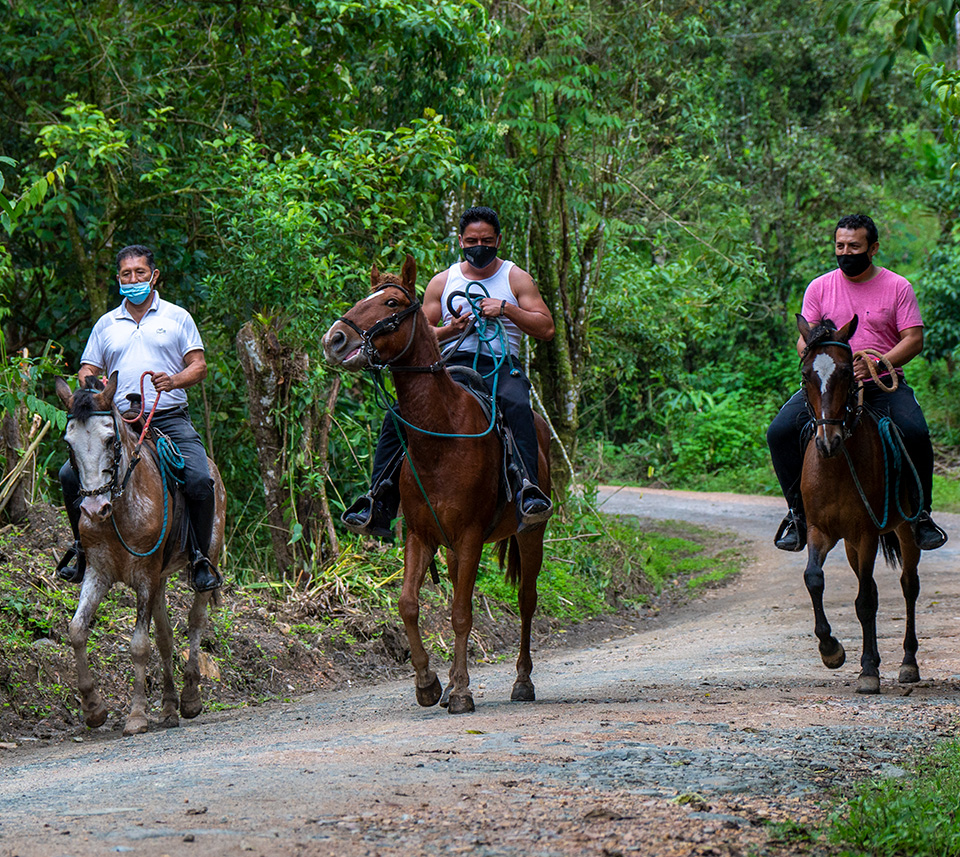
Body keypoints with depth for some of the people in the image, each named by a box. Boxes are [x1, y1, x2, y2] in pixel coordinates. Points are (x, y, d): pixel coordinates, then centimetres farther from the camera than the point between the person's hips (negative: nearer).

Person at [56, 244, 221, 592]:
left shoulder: (177, 317, 11)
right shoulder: (106, 324, 18)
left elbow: (199, 365, 6)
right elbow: (87, 370, 17)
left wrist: (173, 381, -15)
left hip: (169, 420, -2)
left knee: (199, 480, -25)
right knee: (70, 475, -16)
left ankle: (200, 557, -9)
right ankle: (83, 547, 4)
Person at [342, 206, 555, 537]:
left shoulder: (516, 279, 12)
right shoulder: (441, 283, 17)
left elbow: (546, 329, 5)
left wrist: (506, 309, -9)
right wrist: (449, 330, -4)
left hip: (501, 366, -2)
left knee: (517, 407, -38)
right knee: (398, 416, -21)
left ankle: (528, 489, -50)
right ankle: (379, 503, -22)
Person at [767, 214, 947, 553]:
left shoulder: (897, 287, 2)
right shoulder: (819, 288, 8)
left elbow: (914, 340, -3)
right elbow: (805, 338, 7)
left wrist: (875, 363, -20)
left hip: (883, 384, -2)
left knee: (915, 433, -30)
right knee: (780, 432, -20)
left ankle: (921, 513, -11)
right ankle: (797, 512, -4)